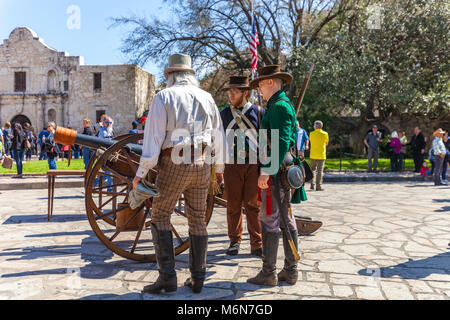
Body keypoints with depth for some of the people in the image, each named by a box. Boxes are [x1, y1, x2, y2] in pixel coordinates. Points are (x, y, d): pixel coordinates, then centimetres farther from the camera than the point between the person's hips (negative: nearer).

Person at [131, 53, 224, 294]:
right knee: (198, 220, 12)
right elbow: (218, 135, 14)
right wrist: (219, 167, 24)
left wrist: (141, 173, -6)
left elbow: (153, 137, -9)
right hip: (202, 164, 4)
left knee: (160, 217, 8)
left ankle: (167, 277, 3)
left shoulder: (163, 97, -1)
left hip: (174, 164, -4)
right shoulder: (206, 97, 11)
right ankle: (197, 278, 18)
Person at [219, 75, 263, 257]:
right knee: (233, 206, 5)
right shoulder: (223, 114, 9)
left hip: (254, 165, -1)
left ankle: (257, 245, 9)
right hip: (232, 166, 2)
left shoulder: (259, 112, 5)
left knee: (253, 205, 1)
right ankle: (235, 242, 19)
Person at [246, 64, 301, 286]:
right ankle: (291, 270, 19)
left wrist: (267, 171, -26)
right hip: (284, 168, 10)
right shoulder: (286, 105, 20)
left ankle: (268, 273, 4)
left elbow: (281, 143, -23)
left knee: (269, 220, -5)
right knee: (287, 220, 12)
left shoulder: (278, 107, -12)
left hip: (274, 170, -10)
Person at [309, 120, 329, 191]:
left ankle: (312, 184, 11)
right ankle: (318, 186, -1)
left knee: (313, 170, 16)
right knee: (320, 171, 1)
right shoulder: (325, 134, -4)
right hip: (321, 155, -2)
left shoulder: (311, 134, -1)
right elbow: (327, 143, 8)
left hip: (313, 155, 2)